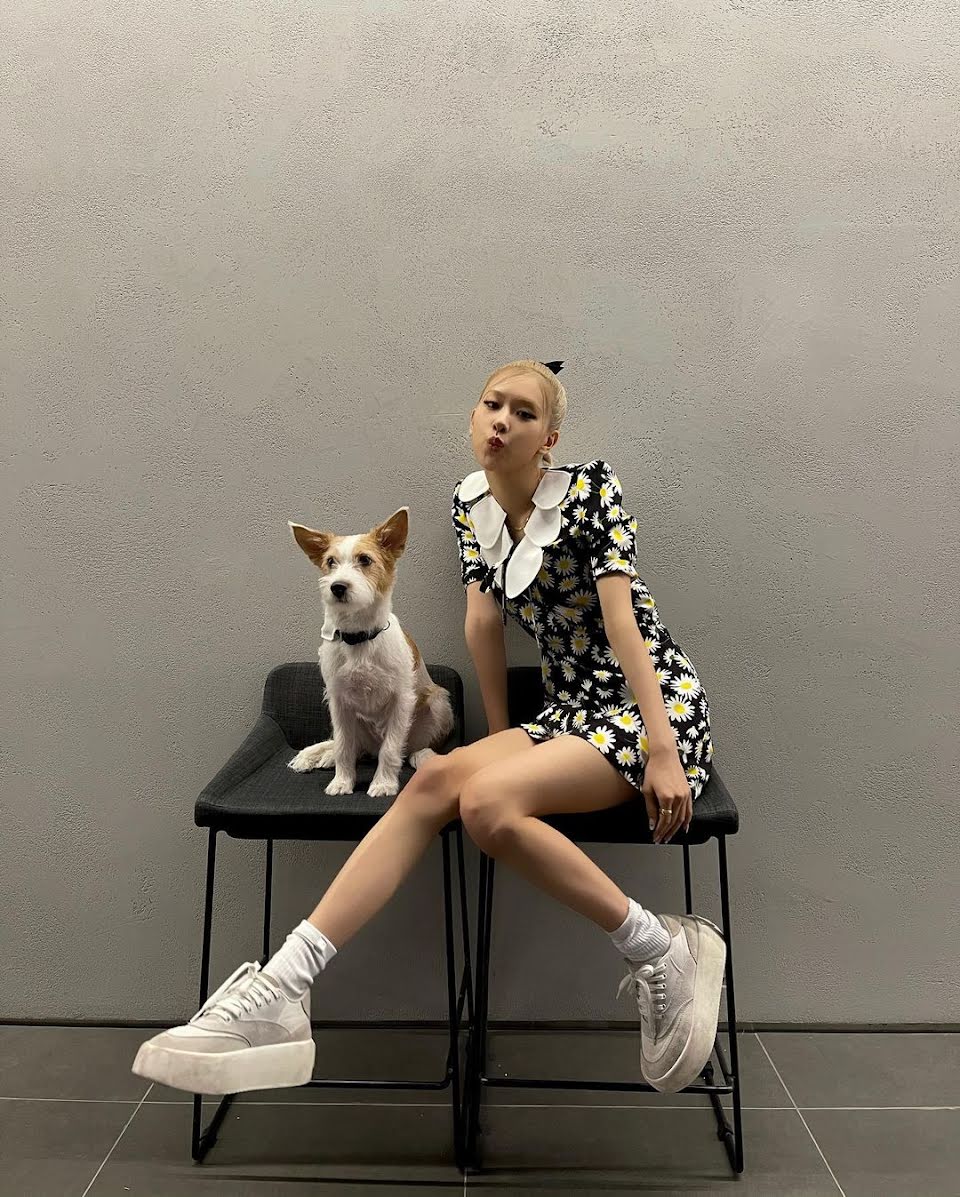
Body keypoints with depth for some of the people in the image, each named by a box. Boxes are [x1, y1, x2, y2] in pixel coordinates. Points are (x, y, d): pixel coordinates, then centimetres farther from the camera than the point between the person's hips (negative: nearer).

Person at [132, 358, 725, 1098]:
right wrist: (501, 741, 10)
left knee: (487, 800, -30)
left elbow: (625, 621, -18)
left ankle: (662, 955, -16)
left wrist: (663, 753, -22)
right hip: (571, 712, 6)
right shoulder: (472, 504, 7)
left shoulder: (589, 490, -10)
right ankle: (279, 993, -24)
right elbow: (484, 623, 9)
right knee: (437, 779, -20)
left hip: (656, 709, -6)